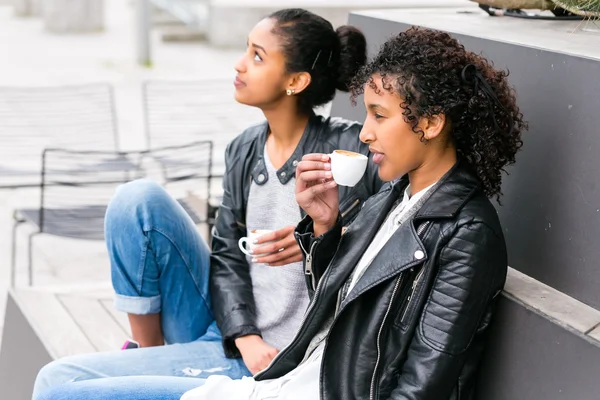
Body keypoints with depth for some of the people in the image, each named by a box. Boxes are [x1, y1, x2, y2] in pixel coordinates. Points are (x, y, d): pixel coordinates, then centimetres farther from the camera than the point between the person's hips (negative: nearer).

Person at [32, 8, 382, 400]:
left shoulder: (349, 149, -15)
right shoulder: (244, 151, 4)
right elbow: (227, 255, 3)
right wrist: (245, 336, -14)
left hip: (270, 366, -6)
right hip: (227, 334, 6)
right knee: (139, 199, -10)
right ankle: (148, 352, 4)